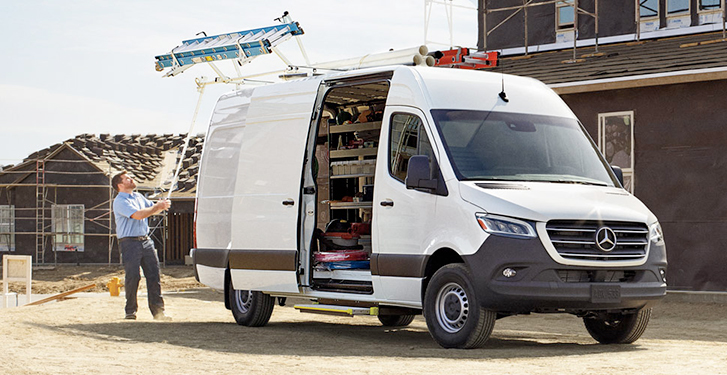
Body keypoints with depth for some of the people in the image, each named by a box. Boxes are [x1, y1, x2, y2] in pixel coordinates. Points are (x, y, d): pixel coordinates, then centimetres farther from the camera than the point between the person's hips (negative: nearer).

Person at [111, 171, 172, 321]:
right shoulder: (120, 201, -9)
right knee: (132, 277, -5)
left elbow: (152, 209, 27)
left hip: (146, 241, 7)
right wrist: (158, 207, -13)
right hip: (130, 243, -7)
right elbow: (138, 214, -20)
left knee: (154, 276, 1)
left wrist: (162, 206, 4)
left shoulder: (138, 196, 18)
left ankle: (158, 310, 3)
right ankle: (131, 310, 8)